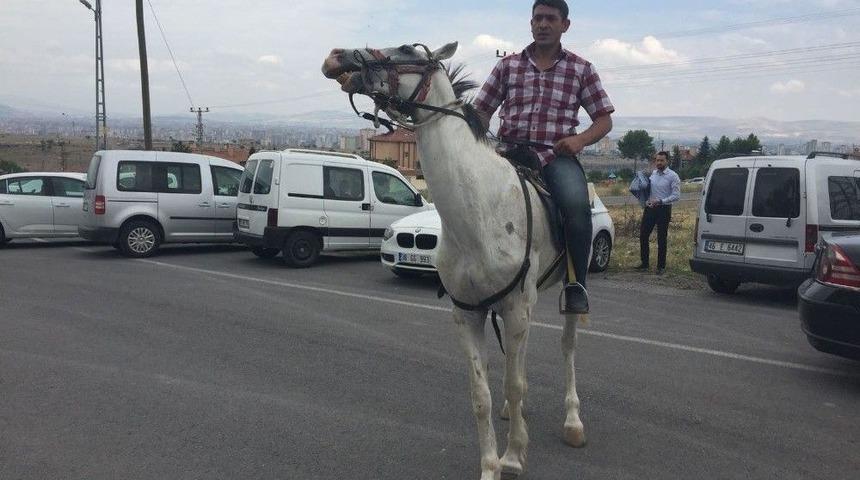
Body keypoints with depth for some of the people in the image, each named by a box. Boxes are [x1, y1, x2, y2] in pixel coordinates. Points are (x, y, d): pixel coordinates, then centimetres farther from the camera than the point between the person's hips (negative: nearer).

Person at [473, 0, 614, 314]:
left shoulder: (581, 69, 13)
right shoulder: (508, 65, 15)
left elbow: (604, 120, 13)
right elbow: (482, 111, 16)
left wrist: (580, 139, -7)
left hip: (557, 154, -1)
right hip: (510, 151, 2)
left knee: (577, 204, -32)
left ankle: (576, 285, -14)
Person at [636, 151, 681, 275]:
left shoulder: (673, 176, -7)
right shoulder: (653, 173, 10)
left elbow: (676, 196, -13)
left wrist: (660, 201, -23)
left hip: (663, 210, -5)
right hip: (649, 208, 5)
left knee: (662, 239, 2)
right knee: (643, 236, 6)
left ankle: (661, 266, 13)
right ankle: (644, 263, 20)